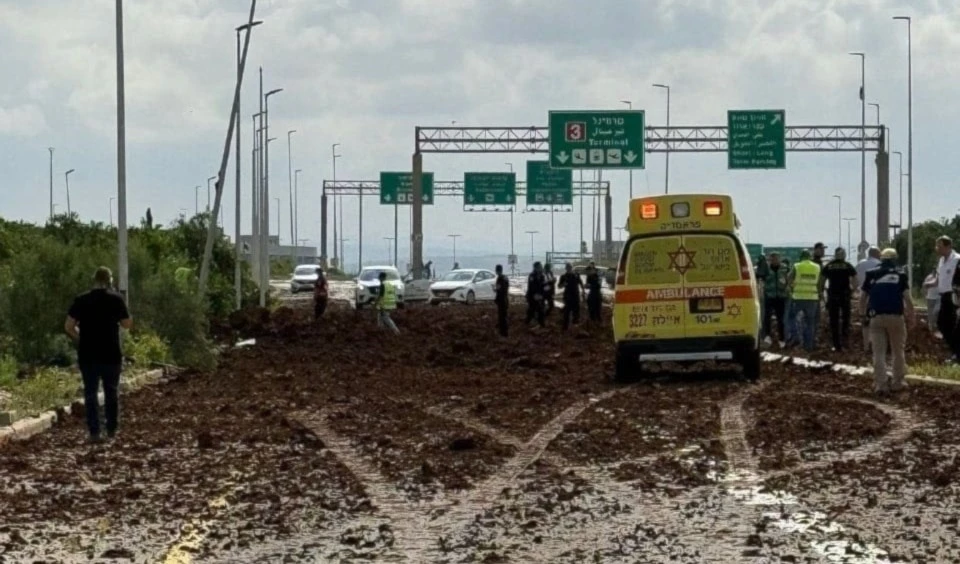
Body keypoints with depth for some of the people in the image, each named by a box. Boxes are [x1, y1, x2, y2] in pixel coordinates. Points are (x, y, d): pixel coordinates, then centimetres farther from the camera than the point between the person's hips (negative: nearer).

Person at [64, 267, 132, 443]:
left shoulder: (81, 301, -1)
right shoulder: (116, 299, -5)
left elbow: (69, 326, -3)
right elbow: (127, 324, 0)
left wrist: (80, 338, 12)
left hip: (87, 355, 1)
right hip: (111, 355, 0)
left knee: (91, 393, 5)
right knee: (112, 391, 14)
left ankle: (94, 432, -1)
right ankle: (112, 429, 17)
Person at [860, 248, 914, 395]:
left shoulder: (872, 275, 8)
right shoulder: (900, 275, 2)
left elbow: (863, 297, 11)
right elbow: (907, 298, -4)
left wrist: (863, 315, 22)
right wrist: (912, 316, 5)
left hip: (876, 317, 1)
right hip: (895, 316, -1)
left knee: (879, 352, 4)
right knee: (898, 351, 13)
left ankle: (881, 384, -3)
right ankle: (897, 383, 15)